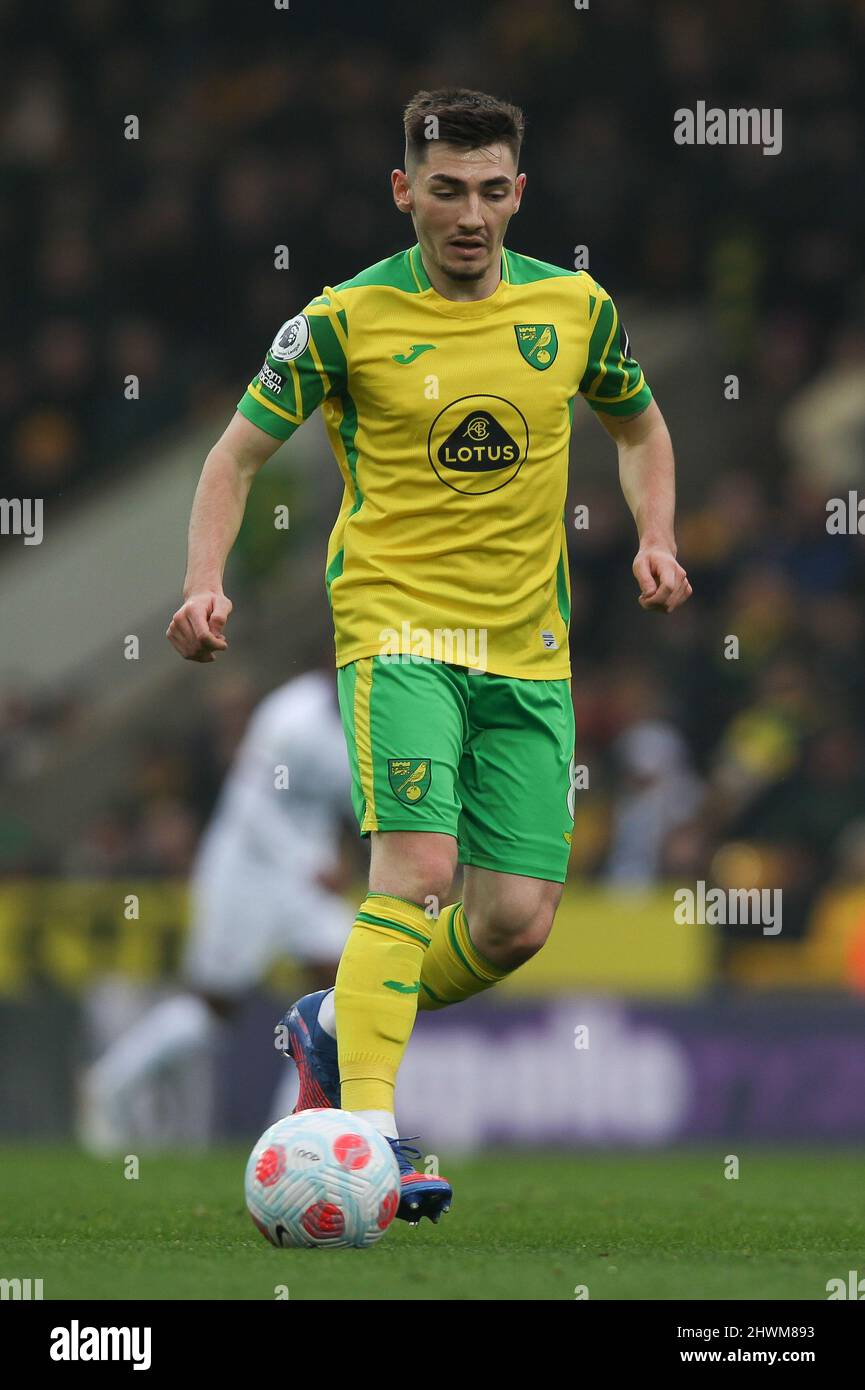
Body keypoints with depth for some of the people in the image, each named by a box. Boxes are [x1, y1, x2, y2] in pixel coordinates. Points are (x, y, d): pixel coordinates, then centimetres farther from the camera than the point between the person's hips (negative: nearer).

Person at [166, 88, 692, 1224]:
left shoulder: (574, 307, 5)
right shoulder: (347, 319, -5)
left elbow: (639, 426, 23)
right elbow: (239, 453, 4)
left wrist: (656, 538, 5)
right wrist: (205, 584, -11)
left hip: (529, 649, 4)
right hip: (397, 629, -4)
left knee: (519, 920, -1)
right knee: (419, 869, -23)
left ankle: (339, 1024, 25)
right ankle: (370, 1135, -25)